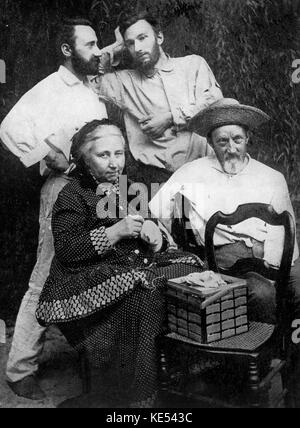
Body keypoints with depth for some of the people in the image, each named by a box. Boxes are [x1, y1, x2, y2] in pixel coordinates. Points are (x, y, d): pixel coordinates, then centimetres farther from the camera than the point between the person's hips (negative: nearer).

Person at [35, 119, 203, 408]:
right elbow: (65, 251, -10)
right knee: (139, 295, -35)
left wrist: (153, 231, 2)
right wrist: (114, 232, -18)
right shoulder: (72, 196, 0)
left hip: (137, 264, 7)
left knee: (190, 271, -17)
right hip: (91, 274, -6)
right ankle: (132, 398, -21)